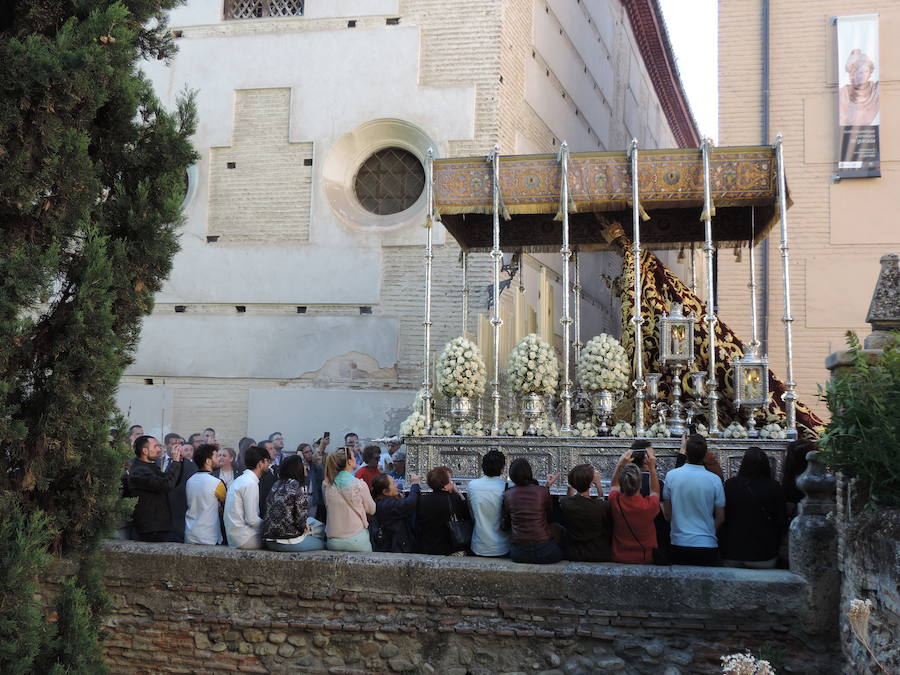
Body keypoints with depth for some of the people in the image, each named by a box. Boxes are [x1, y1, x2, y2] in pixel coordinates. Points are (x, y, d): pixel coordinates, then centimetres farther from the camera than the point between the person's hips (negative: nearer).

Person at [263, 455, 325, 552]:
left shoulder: (276, 485, 10)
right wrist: (305, 527, 9)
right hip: (288, 542, -7)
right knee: (323, 543, 11)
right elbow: (301, 518, -15)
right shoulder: (300, 489, -12)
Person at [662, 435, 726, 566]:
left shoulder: (671, 475, -8)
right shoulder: (714, 480, -10)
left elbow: (667, 513, 1)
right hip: (707, 545, -1)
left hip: (679, 544, 1)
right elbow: (720, 518, -2)